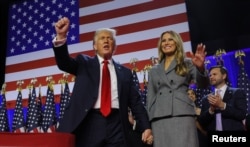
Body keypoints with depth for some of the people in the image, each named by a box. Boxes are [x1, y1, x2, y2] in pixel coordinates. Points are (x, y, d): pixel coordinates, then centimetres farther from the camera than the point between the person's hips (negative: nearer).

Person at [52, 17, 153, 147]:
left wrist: (146, 127, 5)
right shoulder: (84, 63, 13)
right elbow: (64, 62, -5)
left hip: (116, 125, 2)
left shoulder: (125, 72, 17)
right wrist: (61, 36, -22)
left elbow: (136, 102, 15)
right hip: (89, 123, -1)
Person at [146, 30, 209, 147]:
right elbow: (150, 97, 18)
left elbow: (203, 84, -2)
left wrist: (201, 67, -24)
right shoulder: (154, 70, 21)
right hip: (159, 119, 3)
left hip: (182, 116, -3)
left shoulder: (187, 63, 13)